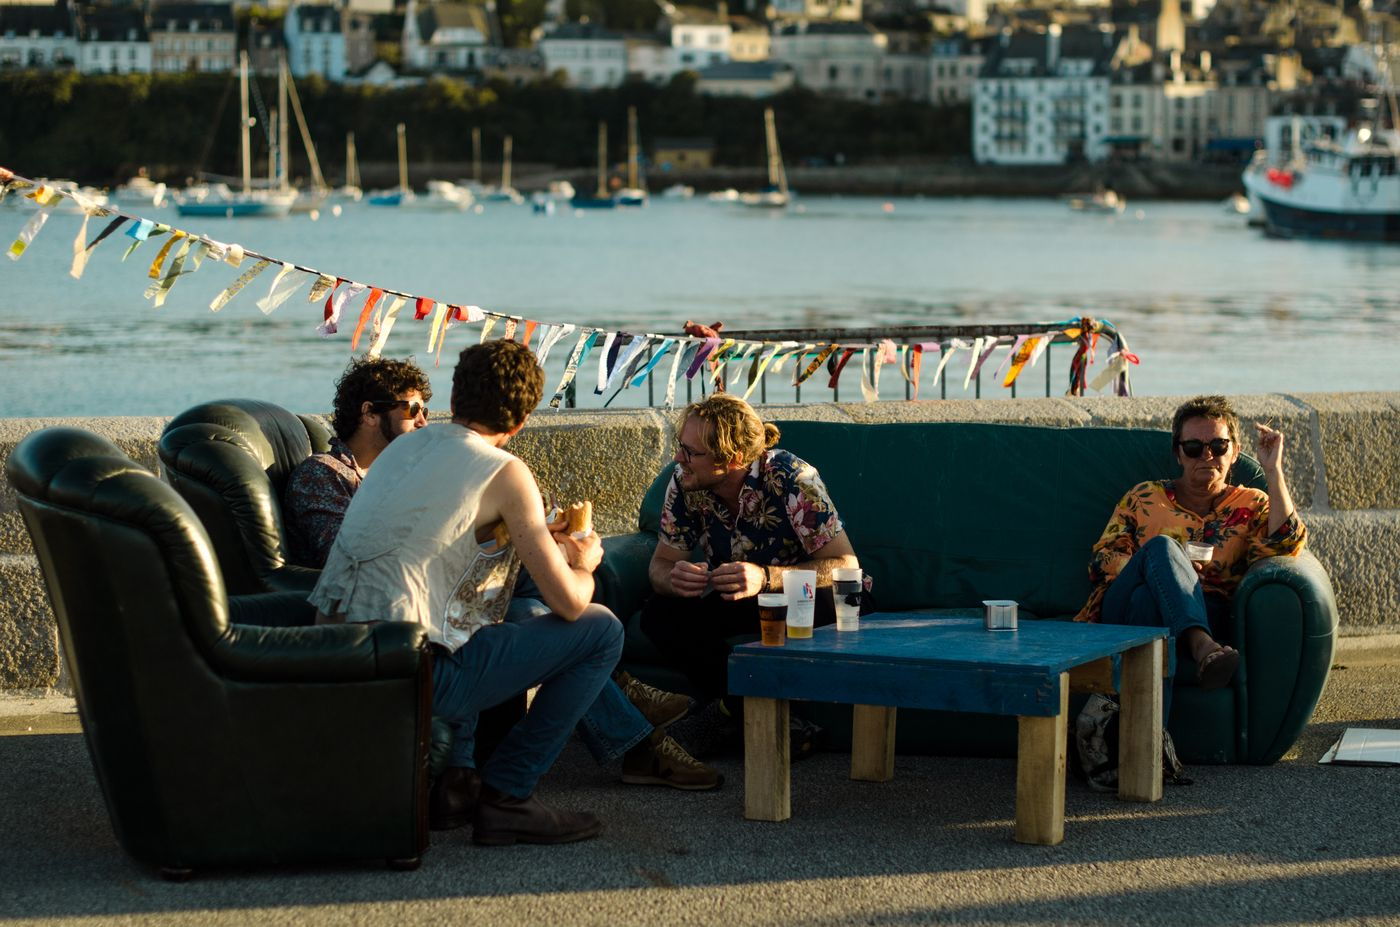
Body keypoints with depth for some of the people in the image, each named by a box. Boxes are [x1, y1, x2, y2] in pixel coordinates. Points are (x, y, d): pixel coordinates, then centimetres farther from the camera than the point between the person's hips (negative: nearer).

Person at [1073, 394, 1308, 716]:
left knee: (1147, 598, -36)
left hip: (1207, 615, -1)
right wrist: (1166, 566, -3)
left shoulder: (1251, 506, 20)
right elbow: (1101, 560, 15)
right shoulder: (1144, 497, 22)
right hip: (1126, 612, 1)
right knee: (1162, 546, -31)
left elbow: (1285, 546, -2)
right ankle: (1202, 648, -55)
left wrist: (1273, 471, -4)